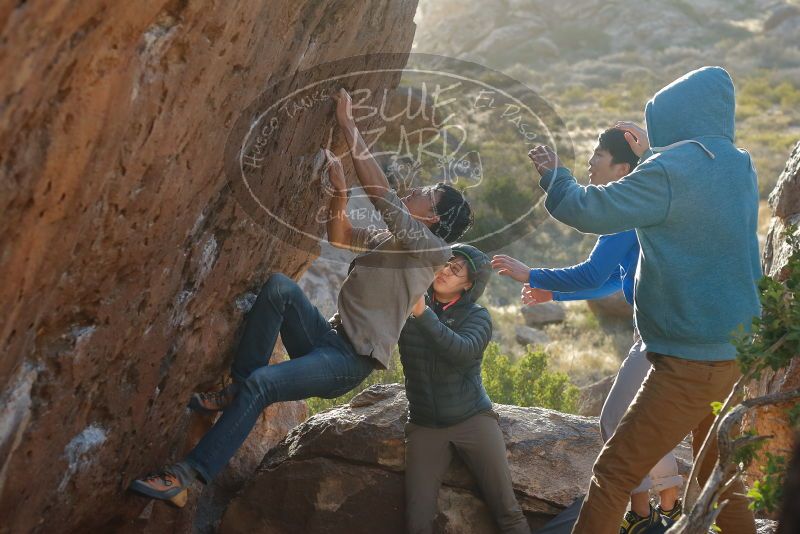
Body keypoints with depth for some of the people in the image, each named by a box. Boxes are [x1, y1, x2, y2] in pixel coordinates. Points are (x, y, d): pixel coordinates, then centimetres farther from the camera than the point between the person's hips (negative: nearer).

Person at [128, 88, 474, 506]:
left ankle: (186, 476, -19)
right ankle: (235, 390, -13)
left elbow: (379, 192, -15)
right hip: (328, 340, 8)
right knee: (280, 286, -17)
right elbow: (339, 236, 27)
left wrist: (348, 126, -12)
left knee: (260, 385, -26)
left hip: (350, 361, -8)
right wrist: (339, 190, 8)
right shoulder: (389, 240, 18)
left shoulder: (431, 249, -7)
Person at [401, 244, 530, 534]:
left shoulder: (476, 315, -1)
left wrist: (423, 313, -28)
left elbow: (463, 352, -22)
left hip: (472, 418, -1)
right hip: (424, 425, 1)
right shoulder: (406, 308, 3)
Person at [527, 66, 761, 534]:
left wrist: (552, 173, 6)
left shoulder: (670, 170, -17)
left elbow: (588, 212, -12)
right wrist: (650, 155, 35)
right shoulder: (739, 166, 9)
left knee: (614, 474, -3)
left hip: (693, 359, -9)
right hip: (740, 351, 9)